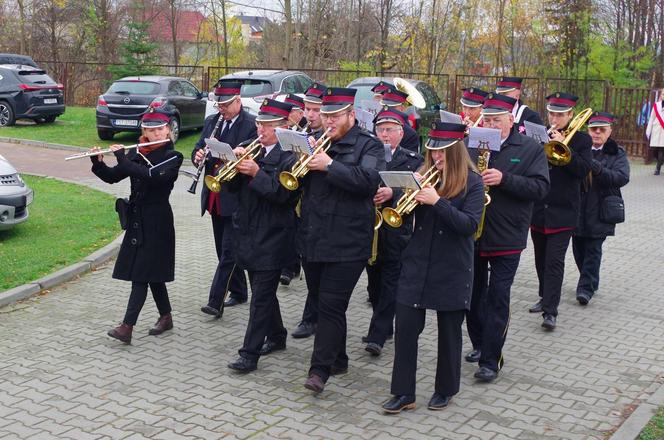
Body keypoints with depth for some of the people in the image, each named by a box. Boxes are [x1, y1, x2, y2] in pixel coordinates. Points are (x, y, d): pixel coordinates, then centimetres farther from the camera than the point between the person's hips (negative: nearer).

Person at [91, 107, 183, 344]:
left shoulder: (172, 157, -11)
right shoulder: (137, 153, 8)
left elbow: (151, 176, -28)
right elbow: (112, 177, 7)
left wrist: (122, 157, -23)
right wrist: (98, 162, -12)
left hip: (157, 221, -6)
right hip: (137, 218, 7)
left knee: (142, 272, -9)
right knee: (151, 272, 14)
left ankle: (127, 327, -10)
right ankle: (166, 317, 28)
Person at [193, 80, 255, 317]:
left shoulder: (251, 124, -9)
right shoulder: (211, 121, 11)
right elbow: (198, 149, 14)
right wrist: (198, 156, -9)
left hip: (236, 197, -7)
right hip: (215, 196, 7)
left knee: (228, 249, -7)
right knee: (224, 249, 15)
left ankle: (215, 301, -8)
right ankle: (238, 292, 28)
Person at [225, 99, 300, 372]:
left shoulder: (290, 156, -11)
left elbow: (282, 194, -21)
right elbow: (233, 186, 6)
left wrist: (256, 173, -25)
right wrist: (238, 163, -10)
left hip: (273, 237, -7)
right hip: (249, 233, 7)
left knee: (261, 296, -3)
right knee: (263, 291, 19)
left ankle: (250, 354, 1)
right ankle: (276, 336, 36)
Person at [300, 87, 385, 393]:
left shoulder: (369, 146, -2)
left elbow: (369, 179, -20)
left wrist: (330, 165, -21)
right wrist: (303, 159, -5)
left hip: (346, 244, -6)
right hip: (312, 240, 7)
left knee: (331, 306, -7)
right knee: (323, 303, 14)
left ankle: (320, 369, -2)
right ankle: (338, 360, 29)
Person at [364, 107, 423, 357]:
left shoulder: (413, 161, 2)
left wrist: (392, 193, -25)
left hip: (396, 231, -4)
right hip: (369, 229, 4)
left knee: (390, 282, -4)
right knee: (374, 282, 12)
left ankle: (377, 335, -2)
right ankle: (384, 327, 27)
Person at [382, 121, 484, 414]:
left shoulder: (472, 182, -6)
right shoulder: (424, 175, 5)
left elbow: (470, 225, -17)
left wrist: (437, 201, -26)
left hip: (451, 271, -3)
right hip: (416, 266, 4)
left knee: (449, 333, 10)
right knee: (405, 329, 1)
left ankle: (445, 390, 27)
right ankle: (404, 392, 12)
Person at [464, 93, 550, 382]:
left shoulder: (530, 150, -2)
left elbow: (539, 187, -12)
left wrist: (504, 179, -24)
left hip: (506, 238, -4)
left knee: (498, 298, -2)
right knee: (473, 293, 15)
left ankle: (491, 360, 5)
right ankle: (480, 344, 34)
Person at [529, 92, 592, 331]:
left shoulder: (581, 139, -1)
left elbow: (583, 170, -13)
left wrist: (563, 146, -20)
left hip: (563, 211, -4)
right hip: (537, 208, 4)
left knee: (554, 261, -8)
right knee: (541, 259, 16)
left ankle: (550, 311, -9)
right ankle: (546, 297, 33)